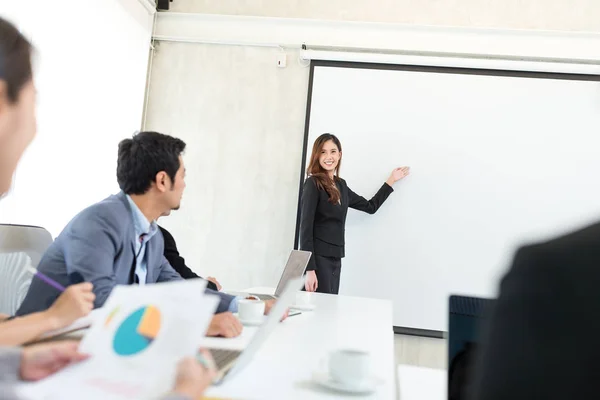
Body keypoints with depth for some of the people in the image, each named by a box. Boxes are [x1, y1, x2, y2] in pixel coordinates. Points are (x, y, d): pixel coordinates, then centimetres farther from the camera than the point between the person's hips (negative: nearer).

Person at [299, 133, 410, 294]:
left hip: (336, 259, 7)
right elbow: (306, 227, -14)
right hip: (318, 258, -7)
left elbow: (370, 206, 24)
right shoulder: (313, 184, -9)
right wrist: (309, 269, -21)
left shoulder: (341, 185, 13)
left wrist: (391, 180, 25)